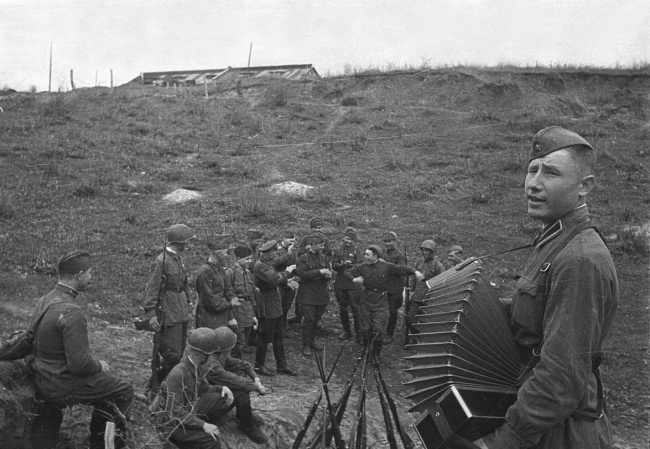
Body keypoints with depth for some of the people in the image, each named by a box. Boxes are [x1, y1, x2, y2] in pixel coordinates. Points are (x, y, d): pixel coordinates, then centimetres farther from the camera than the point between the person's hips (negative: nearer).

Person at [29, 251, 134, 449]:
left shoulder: (44, 300, 2)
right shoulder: (71, 312, -26)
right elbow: (80, 363, -28)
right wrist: (100, 366, -6)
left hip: (41, 381, 9)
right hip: (64, 386, -9)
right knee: (124, 392, 7)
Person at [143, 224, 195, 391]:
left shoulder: (179, 260, 13)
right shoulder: (161, 261, -15)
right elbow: (151, 289, -16)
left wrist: (188, 308, 19)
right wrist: (151, 314, -19)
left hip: (181, 315, 9)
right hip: (168, 316, -9)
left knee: (179, 352, 13)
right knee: (171, 354, -8)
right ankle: (155, 387, 6)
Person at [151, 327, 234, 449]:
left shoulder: (197, 367, -3)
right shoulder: (178, 374, -28)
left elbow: (204, 389, 14)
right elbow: (175, 411, -28)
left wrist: (222, 388, -6)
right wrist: (203, 425, -30)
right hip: (170, 420, -8)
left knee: (224, 398, -3)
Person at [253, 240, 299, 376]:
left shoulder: (268, 263, 11)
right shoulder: (260, 265, -20)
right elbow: (274, 279, -31)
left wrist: (286, 281, 5)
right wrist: (287, 272, -19)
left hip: (275, 306, 10)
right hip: (266, 307, -10)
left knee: (279, 336, 14)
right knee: (266, 337, 2)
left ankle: (281, 365, 23)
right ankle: (259, 365, 17)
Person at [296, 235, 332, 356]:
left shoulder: (323, 258, 11)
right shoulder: (303, 258, -7)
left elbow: (328, 273, 19)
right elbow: (302, 274, -20)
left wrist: (328, 275, -7)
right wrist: (319, 272, -24)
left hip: (322, 295, 5)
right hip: (309, 295, -5)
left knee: (316, 319, 12)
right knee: (309, 320, -3)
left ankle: (312, 339, 30)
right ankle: (306, 346, 6)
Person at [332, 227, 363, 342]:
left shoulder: (356, 250, -1)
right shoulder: (338, 249, 7)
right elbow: (334, 265, 0)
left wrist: (350, 265, -28)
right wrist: (343, 265, -19)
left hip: (353, 284, -3)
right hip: (340, 284, 4)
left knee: (355, 309, -3)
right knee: (342, 309, 12)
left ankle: (358, 334, 4)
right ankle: (346, 331, 26)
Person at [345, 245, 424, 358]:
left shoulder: (386, 266, -4)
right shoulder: (362, 267, 0)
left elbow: (401, 269, -4)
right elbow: (348, 272, 3)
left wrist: (415, 271, -17)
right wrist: (354, 279, -17)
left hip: (380, 302, -2)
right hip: (366, 301, 2)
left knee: (378, 329, -7)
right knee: (365, 328, 7)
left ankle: (376, 355, 9)